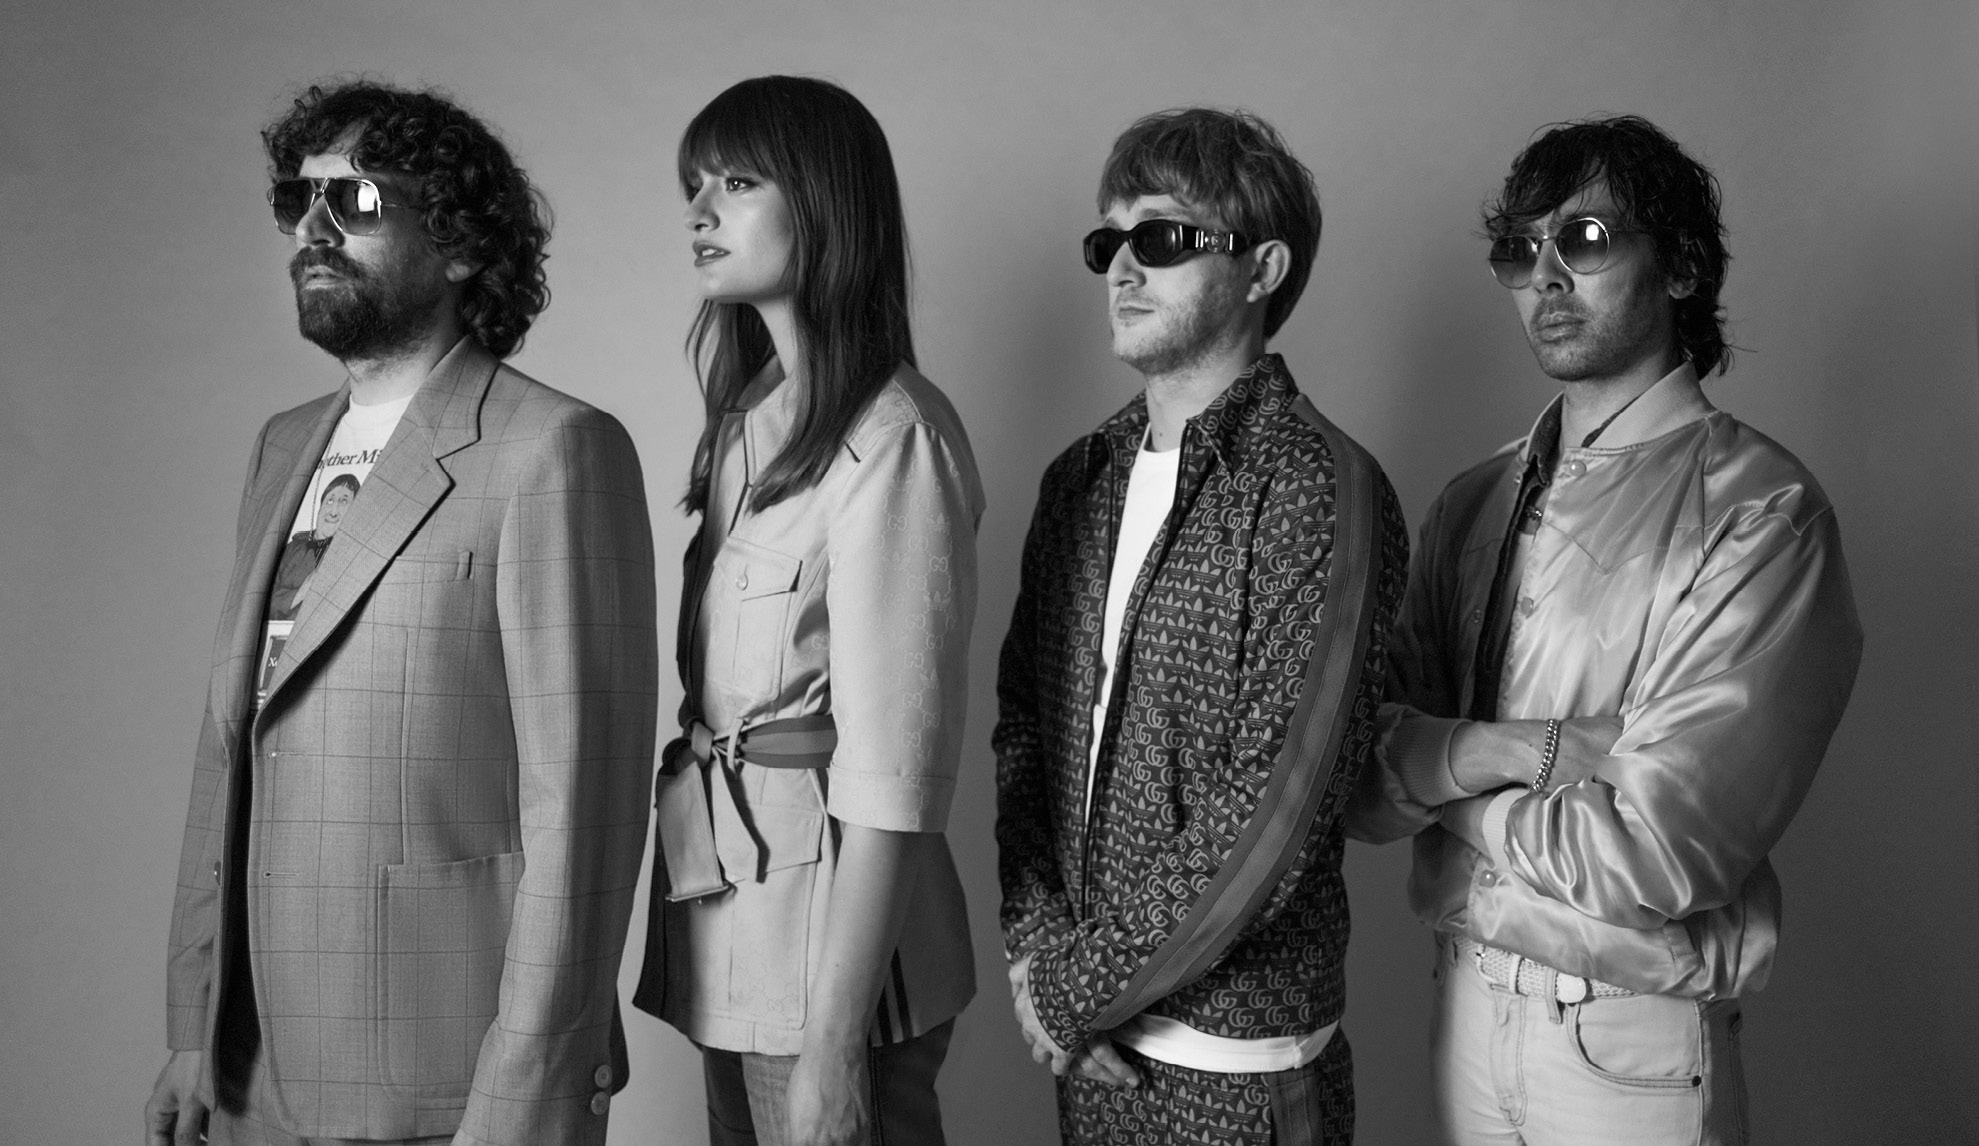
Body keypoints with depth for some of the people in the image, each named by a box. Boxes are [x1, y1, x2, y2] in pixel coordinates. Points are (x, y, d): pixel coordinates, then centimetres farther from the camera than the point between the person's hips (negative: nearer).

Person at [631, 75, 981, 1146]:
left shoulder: (893, 435, -17)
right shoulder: (750, 416, 10)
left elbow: (893, 775, -20)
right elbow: (724, 690, 9)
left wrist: (831, 1043, -19)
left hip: (831, 907, -7)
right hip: (722, 910, 8)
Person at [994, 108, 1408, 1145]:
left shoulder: (1321, 492, -15)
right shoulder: (1080, 480, 5)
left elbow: (1270, 821, -19)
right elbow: (1020, 723, 7)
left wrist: (1079, 988, -13)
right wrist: (1035, 951, -5)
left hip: (1237, 1059, -5)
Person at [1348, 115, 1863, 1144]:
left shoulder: (1758, 512, -15)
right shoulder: (1474, 503, 3)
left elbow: (1651, 858, -21)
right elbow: (1365, 794, -3)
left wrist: (1433, 763, -9)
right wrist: (1515, 750, -20)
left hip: (1631, 1047, -5)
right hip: (1465, 1000, 5)